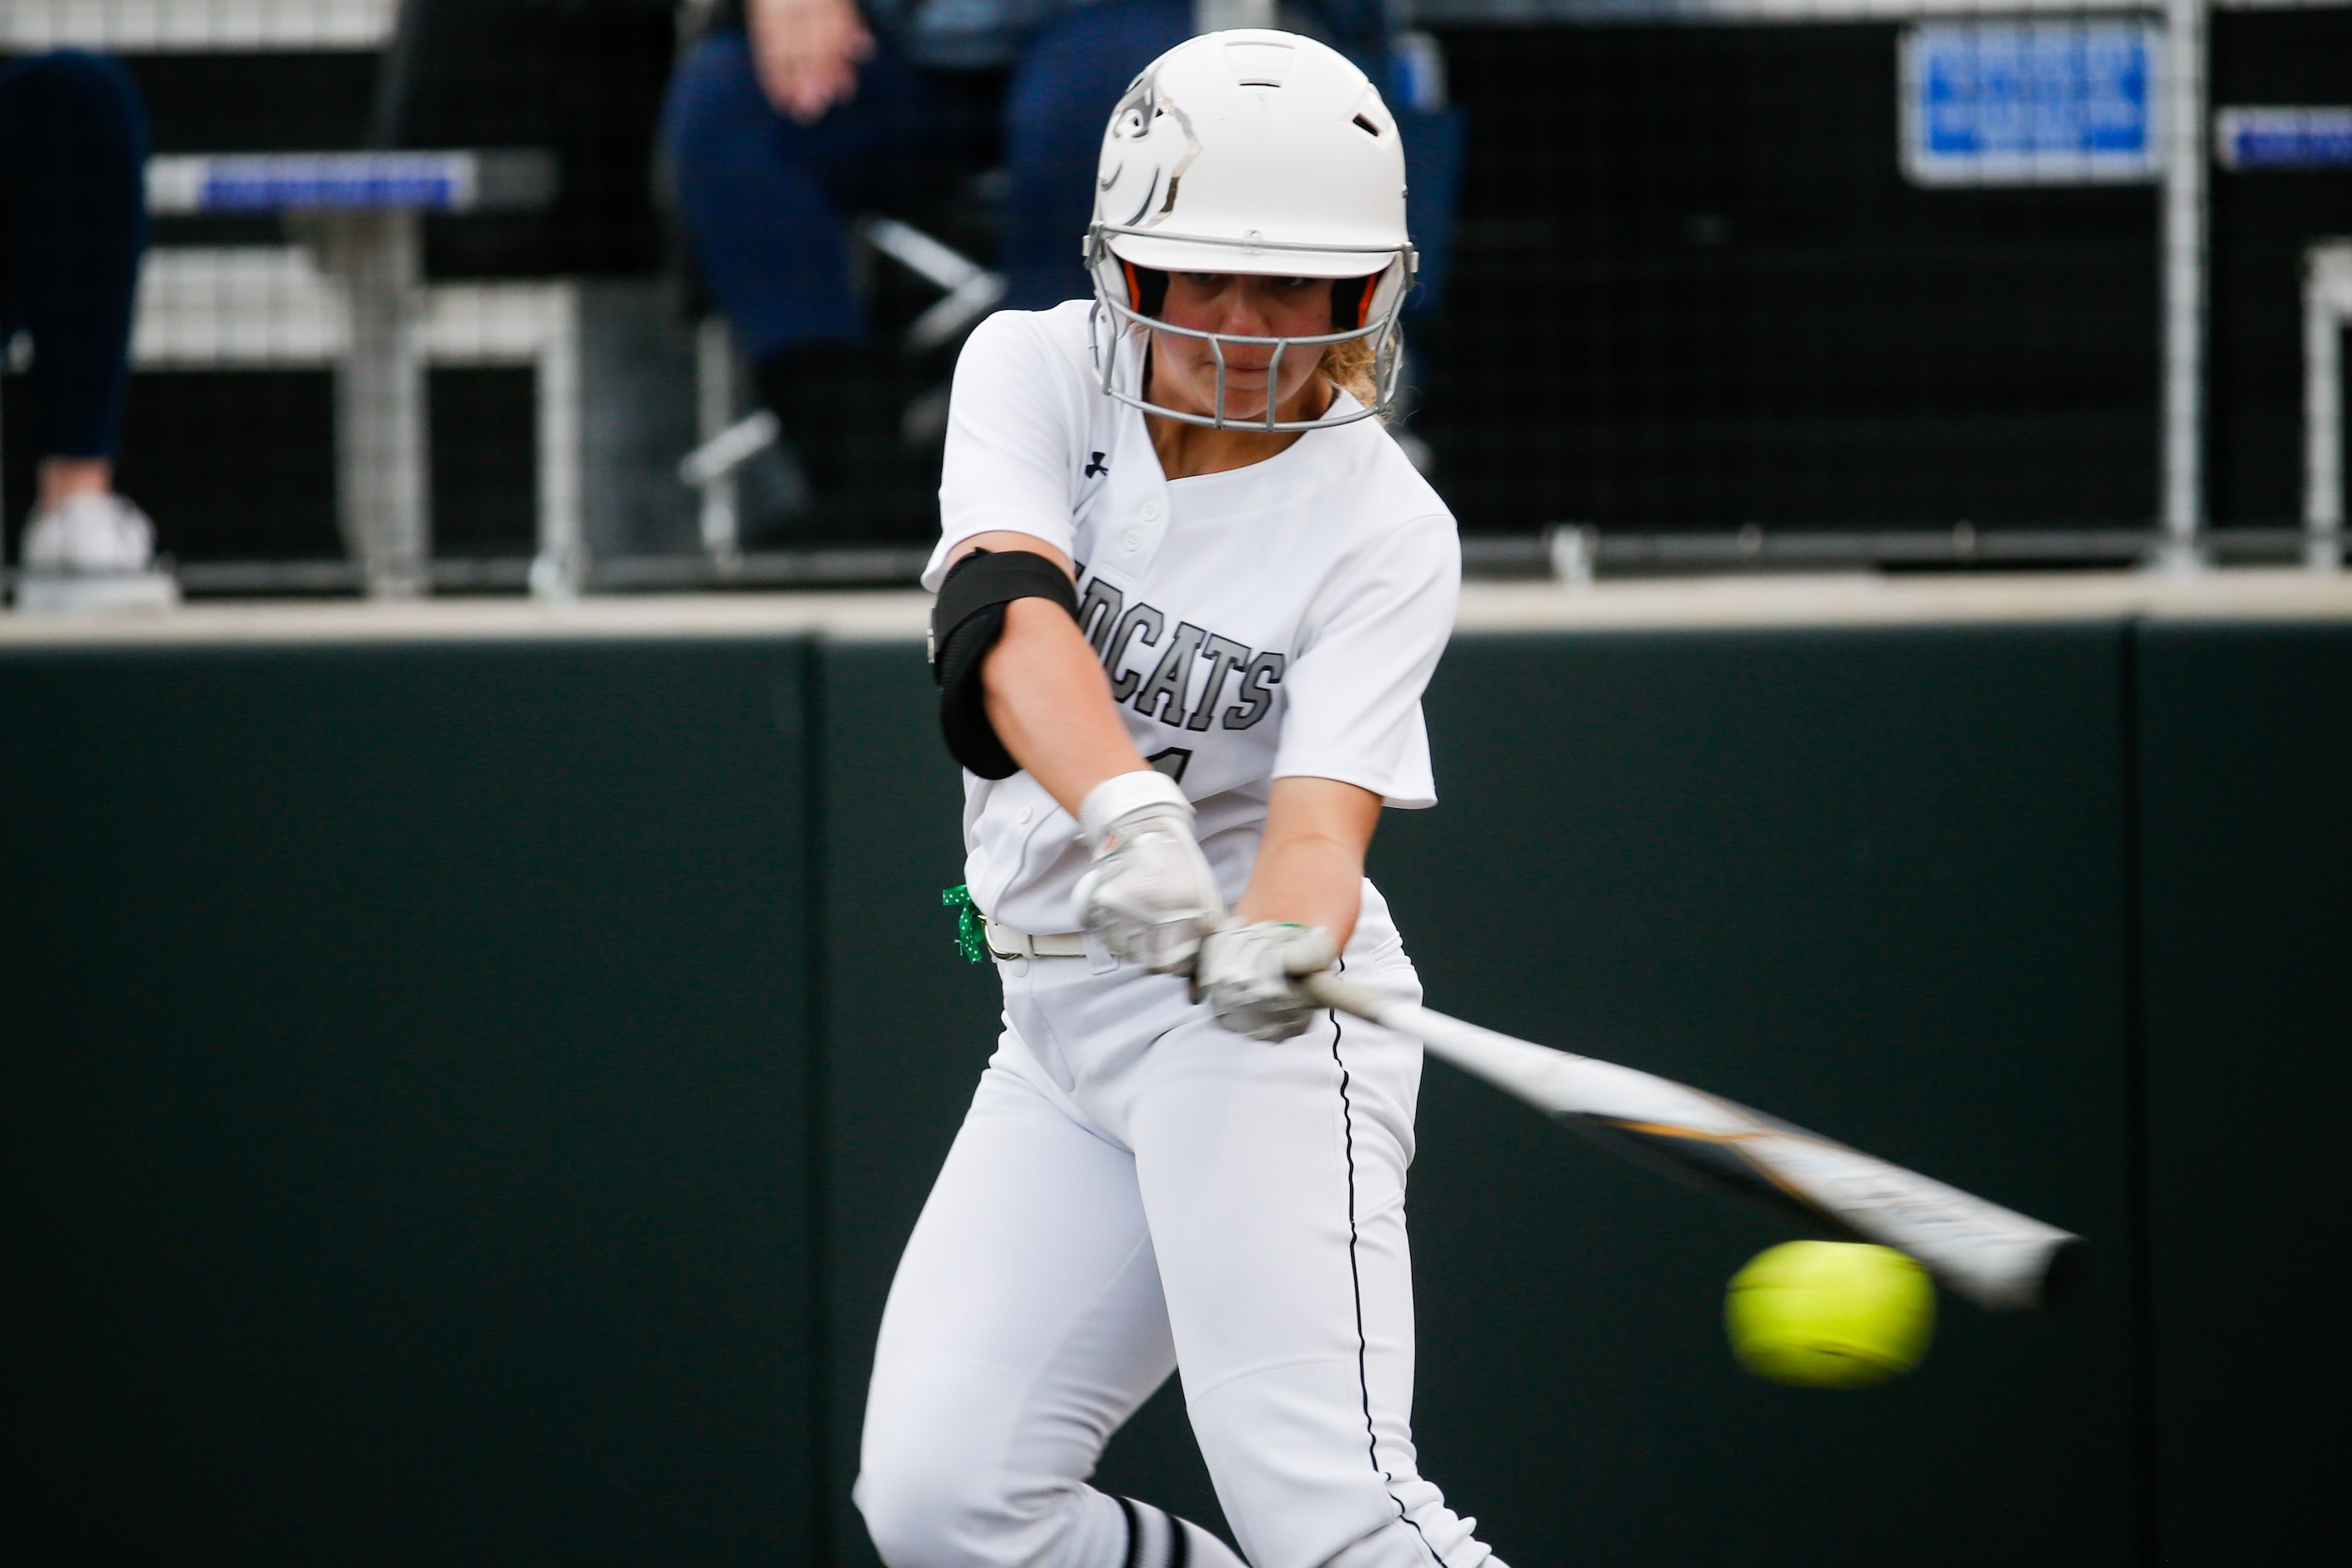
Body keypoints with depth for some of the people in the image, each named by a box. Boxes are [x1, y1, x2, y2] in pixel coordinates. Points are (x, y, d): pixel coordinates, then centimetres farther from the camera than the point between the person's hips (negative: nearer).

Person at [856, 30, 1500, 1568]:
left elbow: (1322, 812, -22)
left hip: (1253, 1035, -5)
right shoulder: (1037, 373, -2)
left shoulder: (1386, 531, -10)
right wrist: (1128, 813, -42)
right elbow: (1004, 622, -22)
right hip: (1059, 1026, 5)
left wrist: (1283, 952, -47)